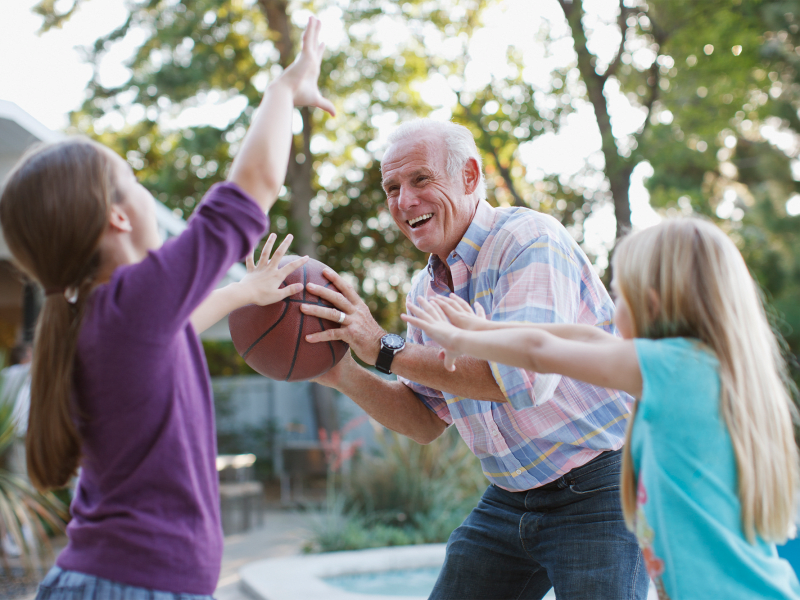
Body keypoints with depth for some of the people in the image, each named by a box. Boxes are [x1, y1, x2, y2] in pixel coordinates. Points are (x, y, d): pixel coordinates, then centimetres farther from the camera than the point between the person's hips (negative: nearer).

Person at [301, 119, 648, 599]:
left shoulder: (530, 239, -17)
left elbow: (525, 374, -31)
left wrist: (386, 349, -25)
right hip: (509, 500, 7)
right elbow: (427, 421, 11)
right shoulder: (426, 290, 7)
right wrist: (343, 376, -5)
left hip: (599, 490, -7)